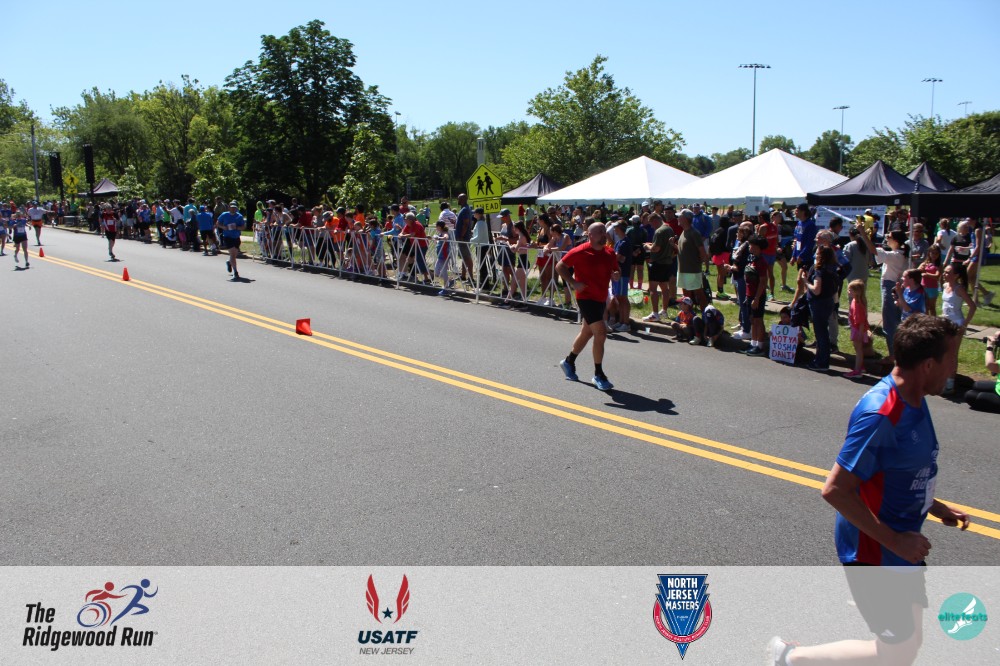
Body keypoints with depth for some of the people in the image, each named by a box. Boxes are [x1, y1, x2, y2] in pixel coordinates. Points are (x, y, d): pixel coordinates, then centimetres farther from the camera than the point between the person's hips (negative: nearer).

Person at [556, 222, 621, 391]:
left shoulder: (610, 253, 5)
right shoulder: (580, 252, -13)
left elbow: (615, 272, 17)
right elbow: (560, 266, -6)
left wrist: (616, 275, -7)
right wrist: (573, 283, -16)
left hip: (601, 298, 8)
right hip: (586, 297, -8)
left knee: (587, 332, 20)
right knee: (601, 334, -15)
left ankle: (569, 362, 40)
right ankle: (598, 375, -4)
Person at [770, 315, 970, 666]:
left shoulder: (914, 400, 3)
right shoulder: (879, 415, -28)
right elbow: (835, 489, -28)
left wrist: (933, 506, 10)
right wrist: (894, 540, -24)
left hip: (900, 546, 10)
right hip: (873, 552, -9)